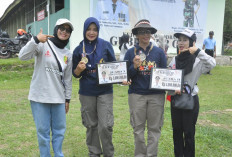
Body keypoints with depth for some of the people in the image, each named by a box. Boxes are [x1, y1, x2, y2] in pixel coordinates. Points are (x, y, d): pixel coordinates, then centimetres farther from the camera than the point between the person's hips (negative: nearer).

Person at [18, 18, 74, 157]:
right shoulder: (43, 44, -4)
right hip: (39, 97, -4)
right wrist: (36, 40, -29)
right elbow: (23, 56, -18)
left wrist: (67, 99, 13)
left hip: (58, 98, 4)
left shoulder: (68, 54, 10)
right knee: (43, 131, 4)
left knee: (60, 130, 10)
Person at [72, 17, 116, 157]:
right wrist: (79, 69, -15)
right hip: (87, 93, 2)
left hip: (105, 91, -1)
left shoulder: (106, 45, 0)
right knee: (91, 125, 11)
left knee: (105, 125, -4)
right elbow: (75, 74, 7)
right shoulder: (79, 49, 3)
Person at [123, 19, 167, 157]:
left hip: (156, 95, 0)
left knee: (154, 127, 6)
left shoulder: (159, 52, 5)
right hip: (136, 95, 0)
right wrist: (134, 67, -15)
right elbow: (126, 75, 2)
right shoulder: (131, 52, 4)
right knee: (138, 128, 9)